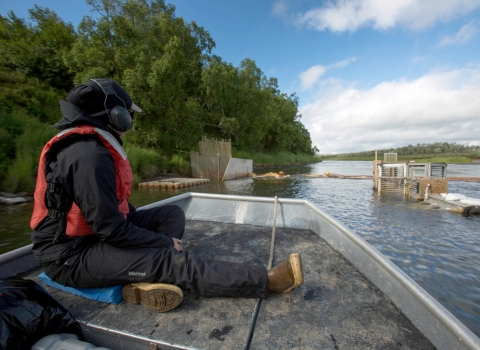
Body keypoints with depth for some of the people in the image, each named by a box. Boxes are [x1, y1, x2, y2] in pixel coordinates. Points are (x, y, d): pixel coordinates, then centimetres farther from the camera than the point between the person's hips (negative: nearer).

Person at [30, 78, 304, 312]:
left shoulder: (95, 146, 8)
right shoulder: (89, 155, -25)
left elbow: (116, 204, 12)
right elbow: (109, 228, -28)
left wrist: (157, 238, 4)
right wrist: (165, 241, -15)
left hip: (98, 232, 10)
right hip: (71, 255, -9)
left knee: (173, 214, 2)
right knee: (171, 259, -23)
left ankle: (146, 278, -16)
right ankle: (268, 279, -19)